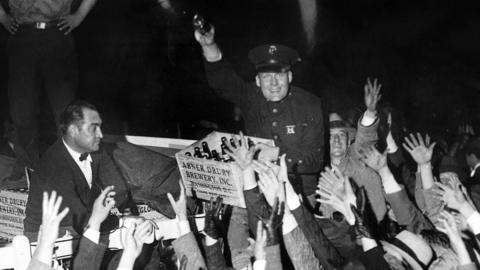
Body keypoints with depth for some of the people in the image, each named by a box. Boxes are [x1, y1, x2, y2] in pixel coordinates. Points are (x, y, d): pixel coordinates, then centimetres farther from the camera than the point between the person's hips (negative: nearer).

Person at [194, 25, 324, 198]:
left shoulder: (310, 105, -3)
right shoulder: (251, 98, 1)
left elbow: (315, 160, -6)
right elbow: (222, 80, -15)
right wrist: (209, 46, -33)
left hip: (300, 192, -2)